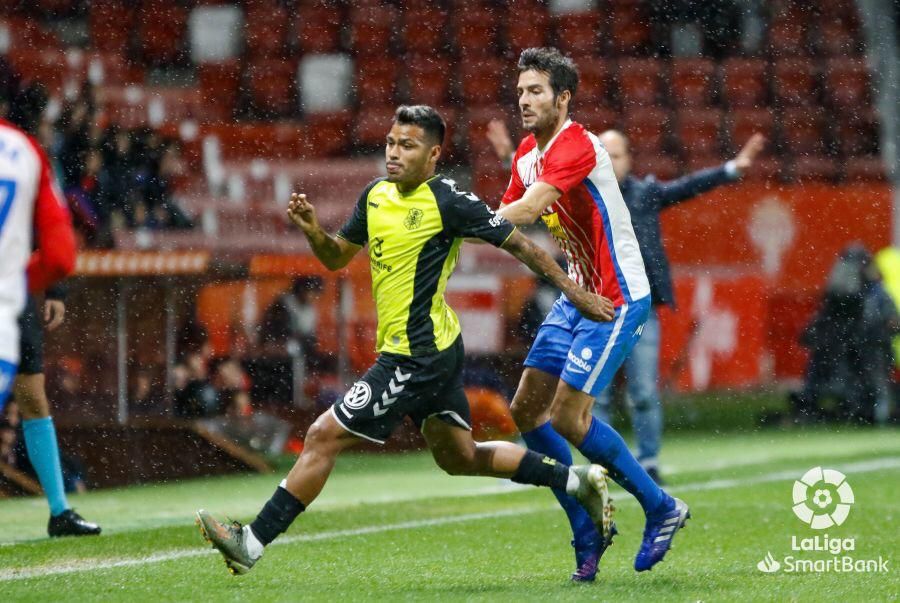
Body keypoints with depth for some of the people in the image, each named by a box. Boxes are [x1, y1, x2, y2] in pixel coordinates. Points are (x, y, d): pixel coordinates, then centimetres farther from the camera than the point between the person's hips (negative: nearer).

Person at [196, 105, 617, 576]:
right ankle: (577, 480, 31)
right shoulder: (375, 196, 8)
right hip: (430, 351, 9)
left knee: (324, 437, -9)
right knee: (460, 458, 20)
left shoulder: (449, 202, -15)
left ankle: (251, 544, -4)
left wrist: (575, 292, -6)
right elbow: (337, 258, 18)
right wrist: (313, 231, -4)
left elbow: (518, 243, -9)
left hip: (418, 356, -9)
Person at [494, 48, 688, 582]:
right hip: (577, 294, 9)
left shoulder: (576, 147, -21)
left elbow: (528, 209, -33)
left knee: (567, 417, -14)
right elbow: (508, 221, 11)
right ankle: (588, 531, 12)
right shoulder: (527, 155, 8)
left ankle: (662, 508, 4)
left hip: (617, 298, -9)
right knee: (527, 410, 2)